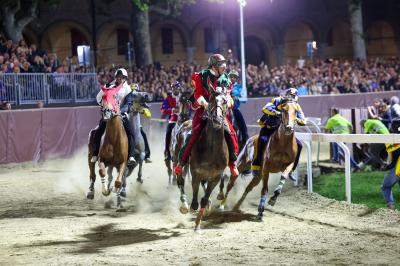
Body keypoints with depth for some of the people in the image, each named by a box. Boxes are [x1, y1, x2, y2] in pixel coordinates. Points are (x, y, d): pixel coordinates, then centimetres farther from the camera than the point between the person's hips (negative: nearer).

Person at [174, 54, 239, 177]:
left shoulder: (225, 80, 9)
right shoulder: (201, 76, -3)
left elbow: (227, 94, 9)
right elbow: (198, 94, -8)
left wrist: (227, 102, -14)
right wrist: (205, 104, -24)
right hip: (203, 110, -3)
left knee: (230, 134, -12)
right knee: (195, 134, -18)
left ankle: (233, 163, 3)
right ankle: (181, 162, -4)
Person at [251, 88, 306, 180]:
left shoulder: (296, 107, 0)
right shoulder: (277, 101, -13)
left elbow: (303, 121, -8)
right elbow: (265, 109, -29)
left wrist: (296, 119, -30)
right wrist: (276, 113, -45)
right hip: (269, 128, -5)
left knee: (298, 145, -6)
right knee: (263, 140, -36)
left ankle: (290, 169, 5)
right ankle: (256, 165, -26)